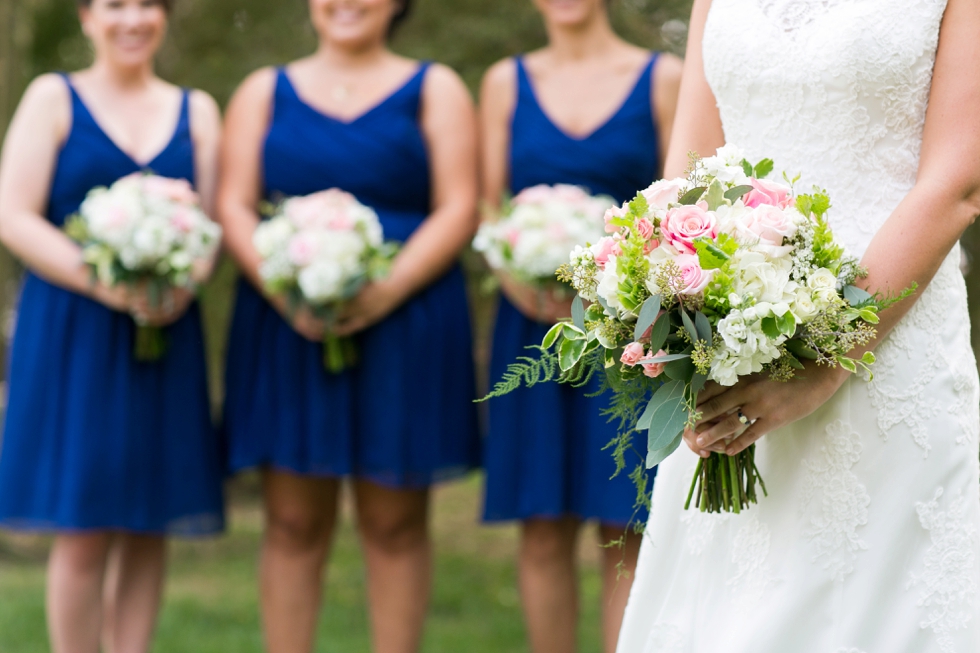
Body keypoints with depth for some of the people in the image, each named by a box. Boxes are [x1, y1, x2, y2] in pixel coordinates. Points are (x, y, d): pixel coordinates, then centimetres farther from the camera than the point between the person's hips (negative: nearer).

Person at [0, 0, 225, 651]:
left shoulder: (196, 111, 13)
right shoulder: (54, 98, 3)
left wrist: (182, 286, -14)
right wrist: (101, 282, -18)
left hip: (165, 335, 3)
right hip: (71, 332, -3)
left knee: (148, 527, 4)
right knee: (83, 531, -5)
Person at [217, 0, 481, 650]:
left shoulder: (435, 90, 10)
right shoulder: (265, 92, 14)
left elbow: (459, 210, 0)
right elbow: (234, 207, 6)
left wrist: (388, 290, -16)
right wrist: (281, 288, -13)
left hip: (404, 325, -1)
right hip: (288, 328, 1)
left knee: (395, 519, 1)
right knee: (295, 521, 1)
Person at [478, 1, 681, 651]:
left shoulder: (662, 78, 3)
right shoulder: (506, 82, 10)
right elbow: (487, 206, 8)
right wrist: (518, 280, -11)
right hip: (534, 329, 2)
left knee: (625, 533, -2)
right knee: (544, 531, 4)